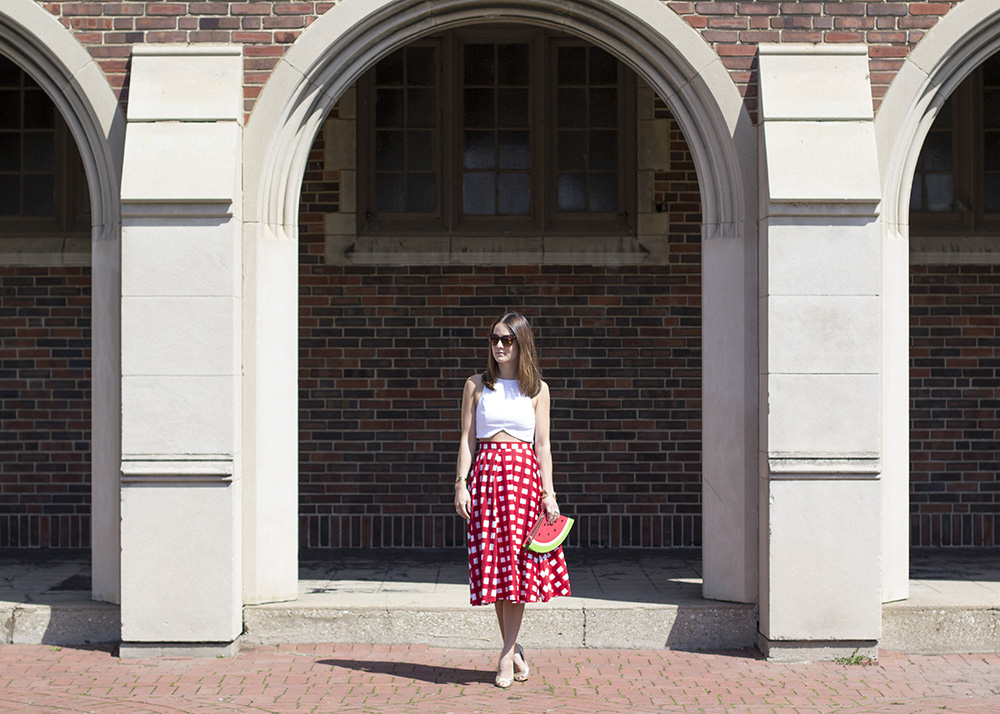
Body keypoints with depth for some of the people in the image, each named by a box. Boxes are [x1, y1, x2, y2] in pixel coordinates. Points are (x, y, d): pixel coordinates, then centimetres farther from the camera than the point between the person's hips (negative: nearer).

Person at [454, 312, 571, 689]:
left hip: (524, 474, -1)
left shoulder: (538, 389, 8)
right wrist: (461, 484, -2)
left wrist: (549, 492, -1)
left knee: (518, 561, -6)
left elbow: (542, 445, 6)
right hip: (486, 472, 1)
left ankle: (506, 655, 0)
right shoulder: (476, 385, 10)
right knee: (492, 559, 0)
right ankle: (513, 649, 13)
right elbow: (467, 438, 7)